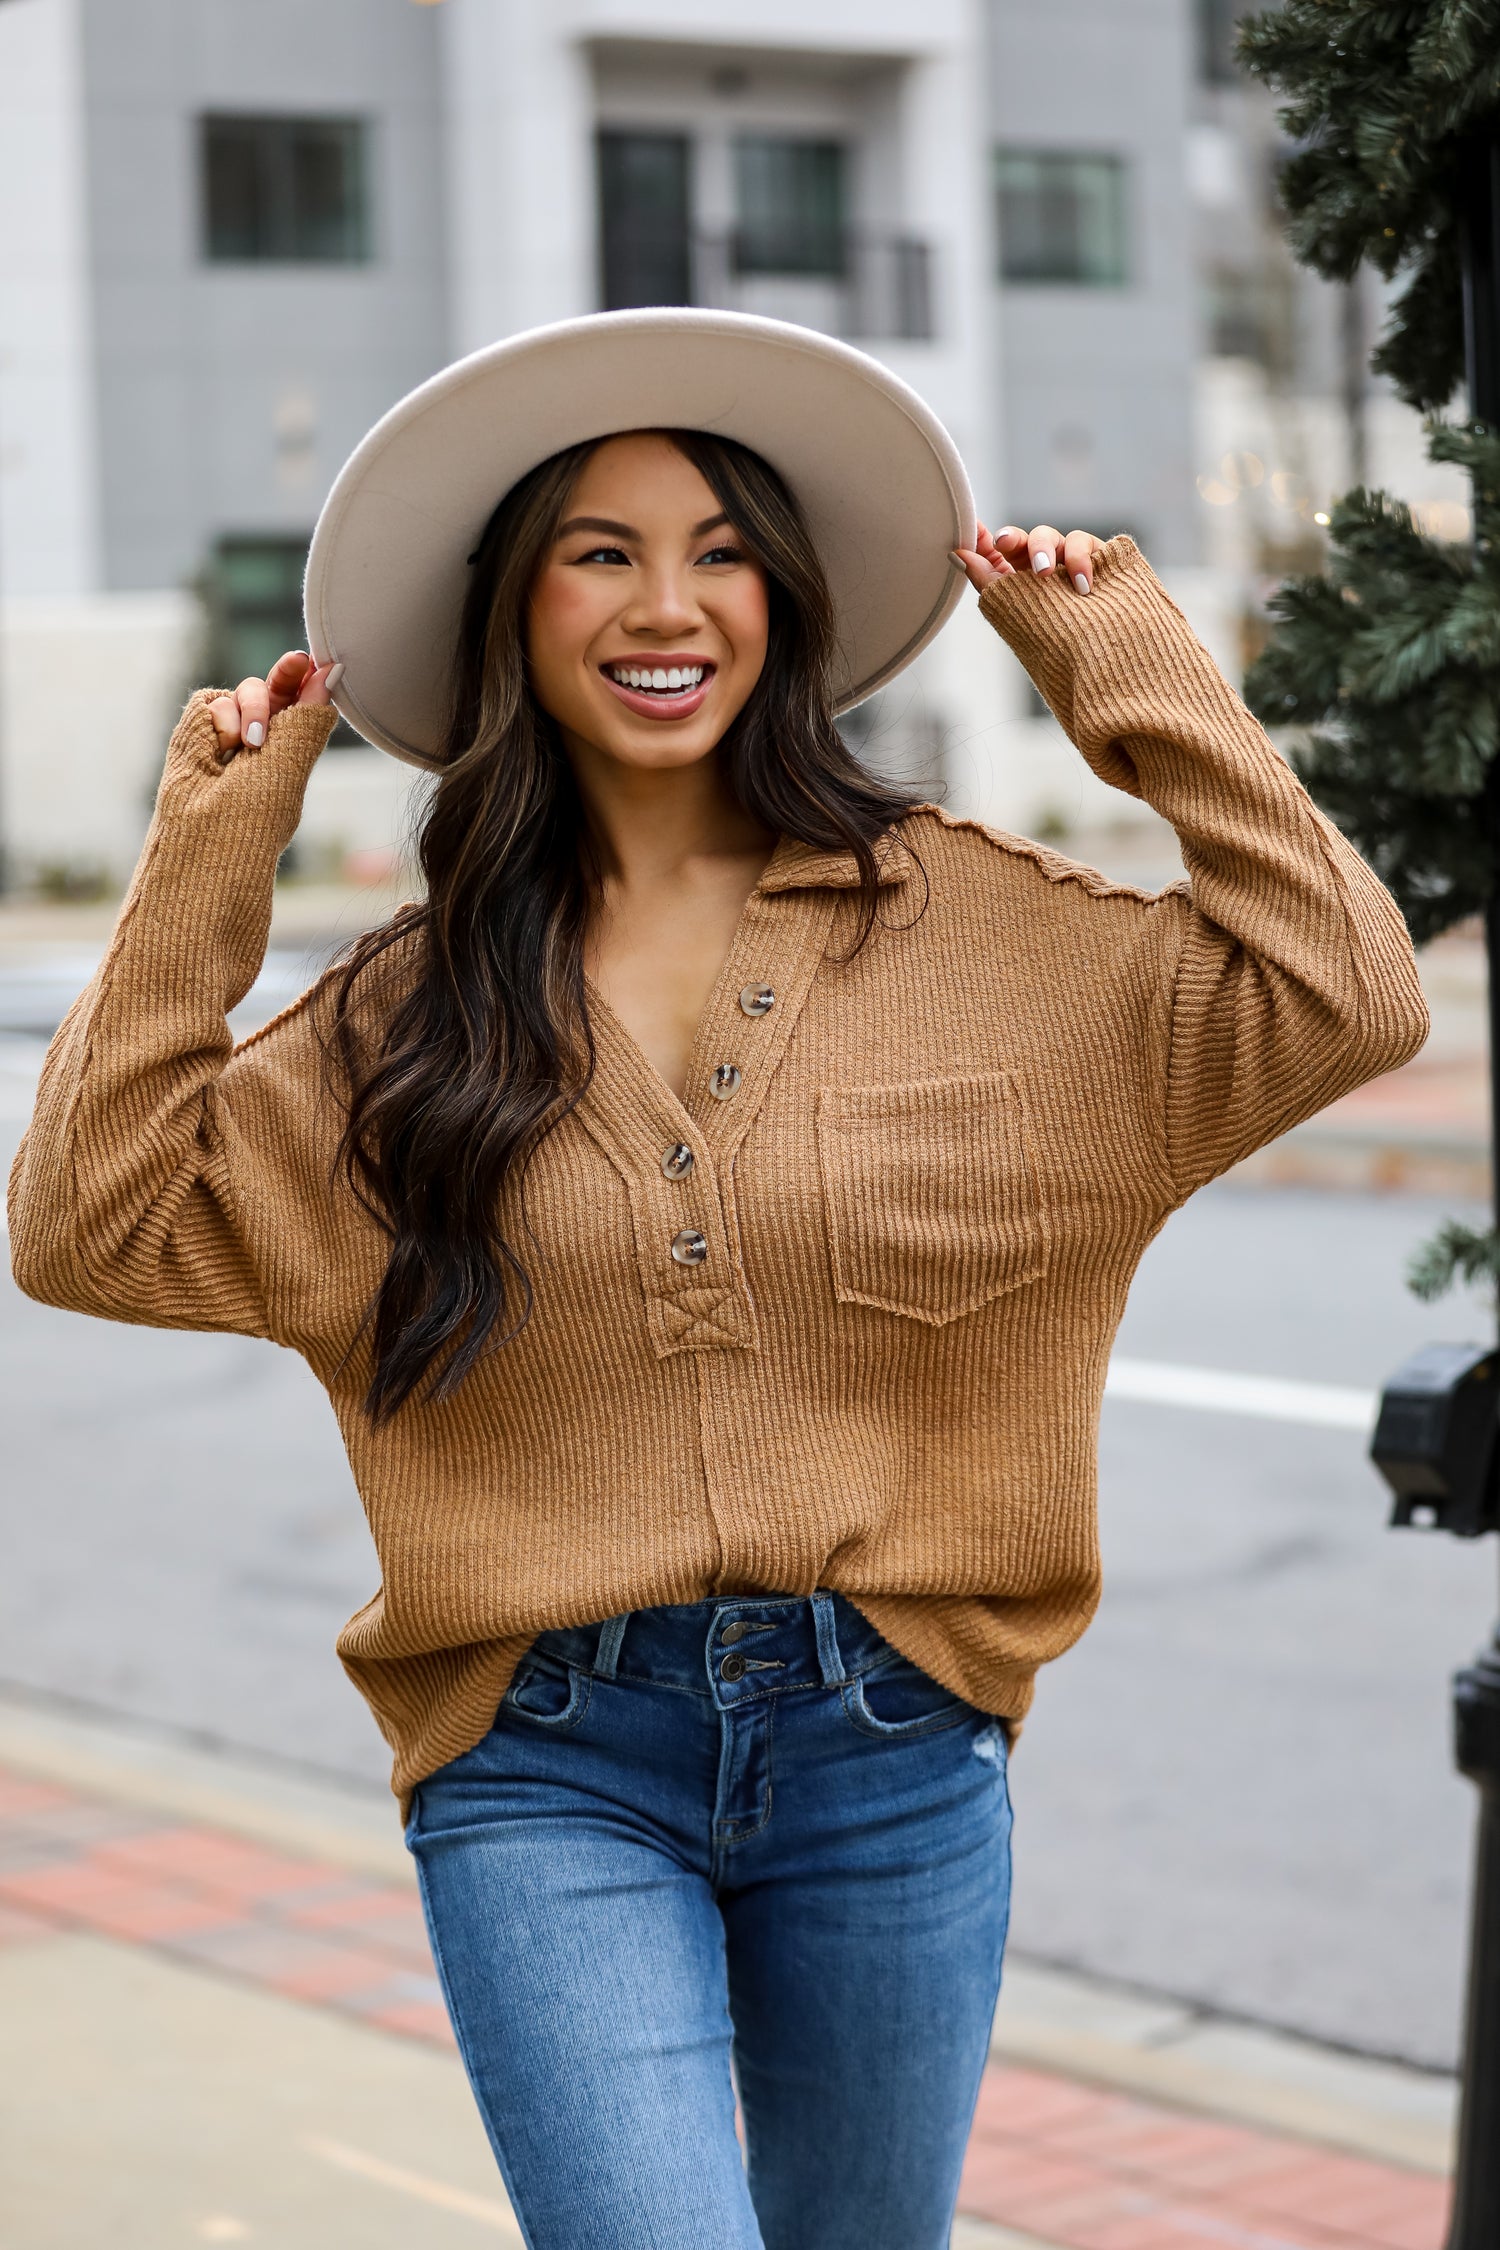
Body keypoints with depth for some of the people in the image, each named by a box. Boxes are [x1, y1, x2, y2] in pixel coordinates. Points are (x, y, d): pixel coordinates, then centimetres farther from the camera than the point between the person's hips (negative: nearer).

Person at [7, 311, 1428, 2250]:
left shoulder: (964, 925, 1)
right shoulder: (420, 1006, 3)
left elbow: (1344, 997, -7)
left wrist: (1130, 670, -4)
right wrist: (209, 853, -2)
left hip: (890, 1747, 1)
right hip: (547, 1777, -1)